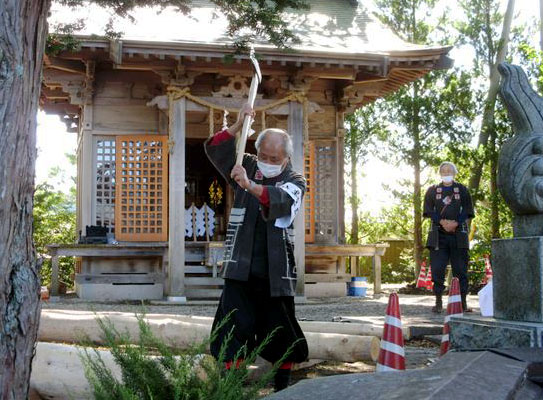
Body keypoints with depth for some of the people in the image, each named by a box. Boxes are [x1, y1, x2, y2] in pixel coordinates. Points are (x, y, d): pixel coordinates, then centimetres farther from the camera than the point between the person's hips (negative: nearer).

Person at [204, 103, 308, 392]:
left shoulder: (294, 182, -1)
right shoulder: (247, 168, 9)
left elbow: (281, 200, -24)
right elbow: (215, 150, 3)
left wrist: (250, 186, -42)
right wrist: (237, 126, -14)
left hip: (276, 271, -1)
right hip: (241, 268, 2)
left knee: (280, 330, 7)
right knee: (232, 329, -3)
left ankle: (282, 387, 20)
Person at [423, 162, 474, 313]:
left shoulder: (462, 190, 11)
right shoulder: (432, 190, 12)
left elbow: (467, 210, 4)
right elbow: (429, 211, 3)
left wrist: (455, 223, -13)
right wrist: (442, 222, -13)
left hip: (458, 234, 0)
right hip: (438, 234, 0)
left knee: (460, 269, -1)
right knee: (437, 268, -6)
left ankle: (463, 302, 3)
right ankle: (438, 302, 0)